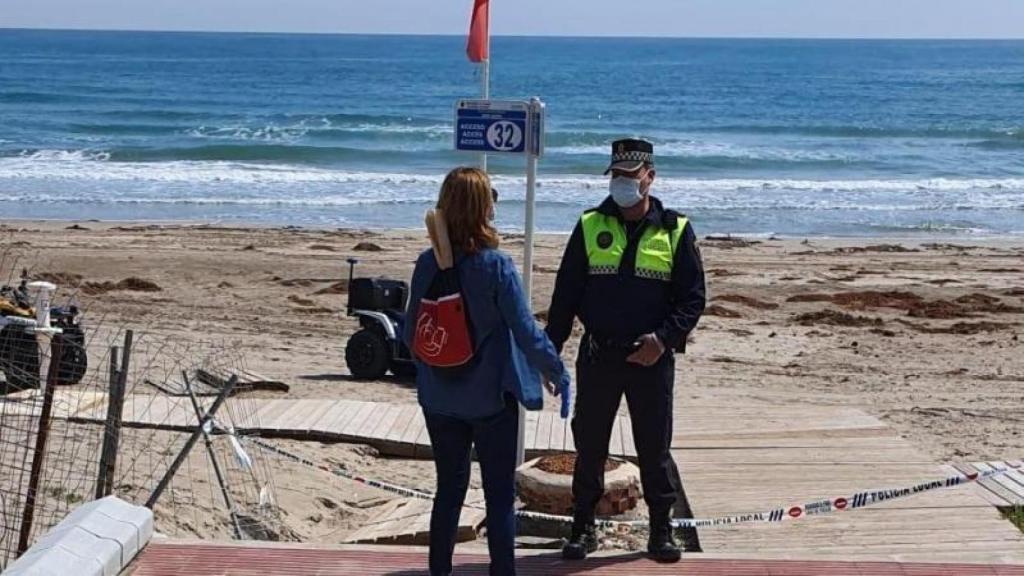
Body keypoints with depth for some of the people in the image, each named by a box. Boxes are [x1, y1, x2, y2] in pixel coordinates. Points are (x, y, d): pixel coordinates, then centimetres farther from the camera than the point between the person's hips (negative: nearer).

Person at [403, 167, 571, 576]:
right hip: (491, 396, -4)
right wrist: (557, 372, -2)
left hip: (440, 399, 4)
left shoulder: (428, 264, -5)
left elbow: (411, 332, 3)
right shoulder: (496, 265, -16)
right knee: (500, 494, 7)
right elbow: (525, 330, -15)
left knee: (449, 489, 16)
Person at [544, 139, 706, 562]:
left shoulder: (675, 231, 1)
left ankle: (662, 530, 19)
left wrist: (664, 338, -14)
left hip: (651, 359, -1)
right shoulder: (590, 226, 4)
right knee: (589, 445, 8)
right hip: (597, 357, 1)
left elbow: (693, 297, 1)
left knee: (655, 448, 6)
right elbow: (566, 293, 5)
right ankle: (583, 528, 20)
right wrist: (550, 350, 0)